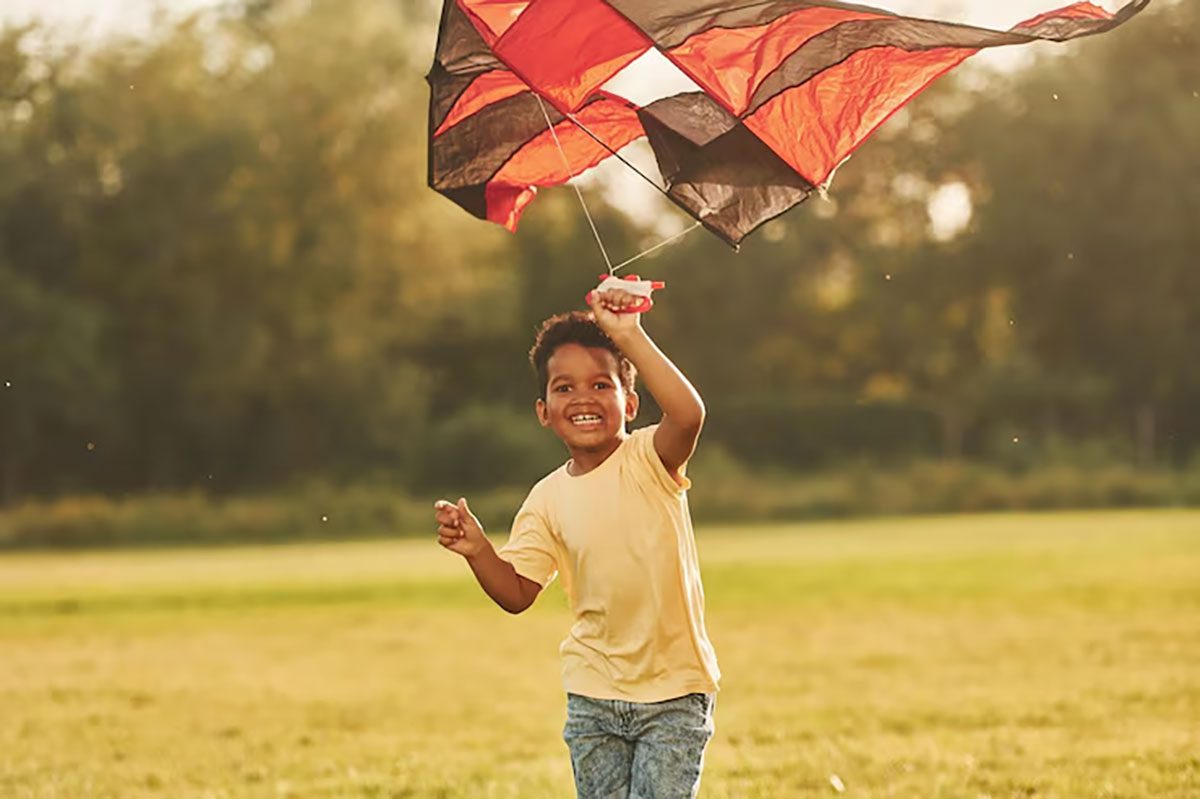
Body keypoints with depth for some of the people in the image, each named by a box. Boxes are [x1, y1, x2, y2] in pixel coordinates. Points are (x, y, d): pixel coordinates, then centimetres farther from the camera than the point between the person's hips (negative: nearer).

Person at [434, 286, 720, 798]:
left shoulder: (648, 459, -9)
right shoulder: (549, 498, 3)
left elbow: (688, 413, -31)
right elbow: (518, 593, 3)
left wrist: (630, 339, -31)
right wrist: (477, 550, -15)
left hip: (674, 689, -4)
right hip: (593, 696, 4)